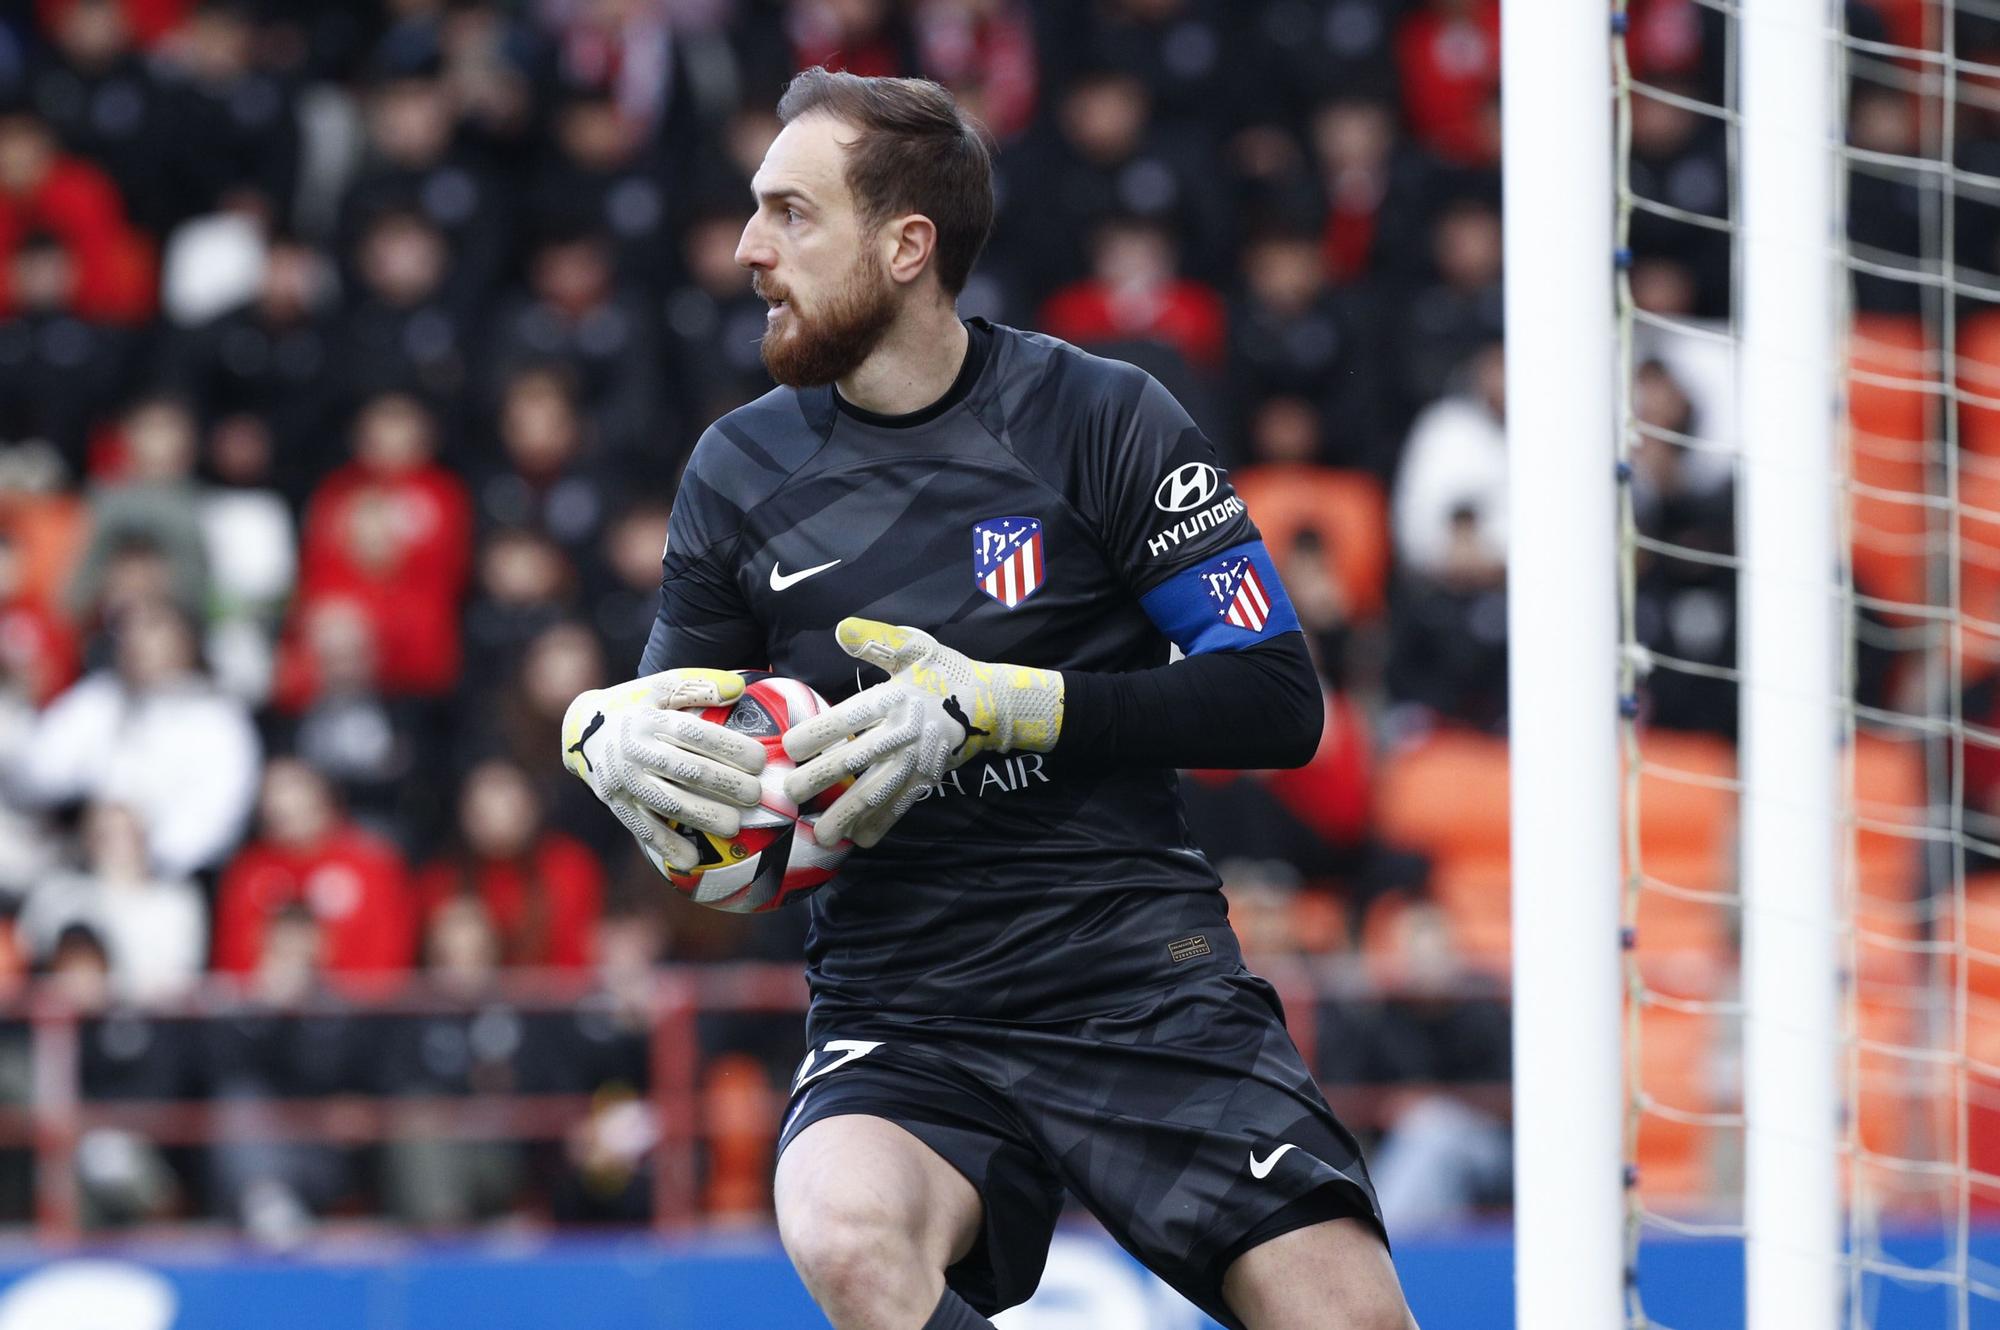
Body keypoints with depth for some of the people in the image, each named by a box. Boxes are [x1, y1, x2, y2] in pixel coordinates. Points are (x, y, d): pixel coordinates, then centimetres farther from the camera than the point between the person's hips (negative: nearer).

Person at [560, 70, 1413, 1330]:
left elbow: (1278, 701, -5)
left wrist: (998, 705, -16)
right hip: (899, 1017, 1)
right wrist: (609, 733, -7)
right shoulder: (743, 469, 8)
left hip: (1142, 979, -1)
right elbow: (681, 723, 18)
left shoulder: (1099, 417, -1)